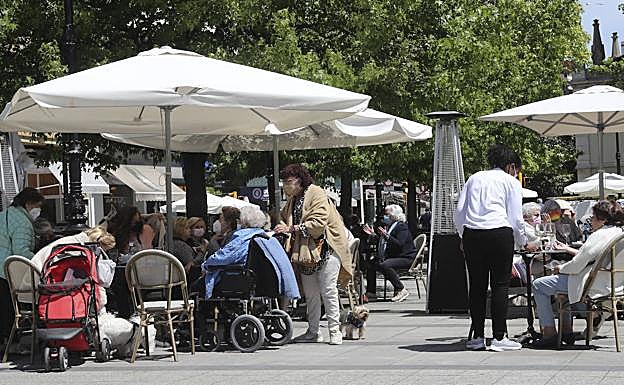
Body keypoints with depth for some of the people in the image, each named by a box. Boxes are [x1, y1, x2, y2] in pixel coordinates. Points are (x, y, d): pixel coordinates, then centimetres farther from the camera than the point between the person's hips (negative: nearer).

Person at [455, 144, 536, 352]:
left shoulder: (474, 178, 23)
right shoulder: (511, 182, 12)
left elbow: (459, 212, 14)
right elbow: (515, 218, 8)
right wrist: (523, 243, 20)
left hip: (471, 233, 4)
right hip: (499, 233, -4)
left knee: (477, 285, 7)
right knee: (500, 284, -1)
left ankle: (478, 337, 7)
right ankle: (499, 338, -3)